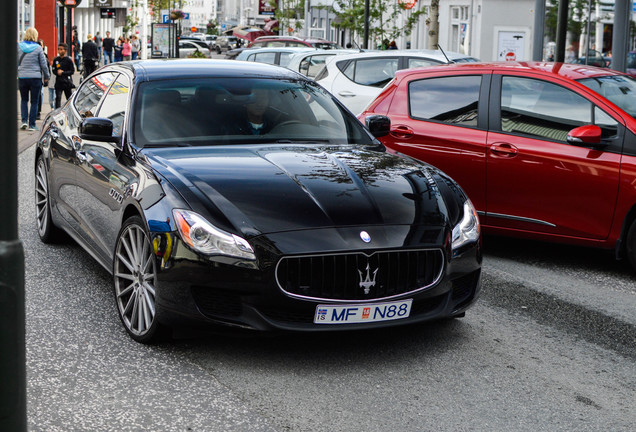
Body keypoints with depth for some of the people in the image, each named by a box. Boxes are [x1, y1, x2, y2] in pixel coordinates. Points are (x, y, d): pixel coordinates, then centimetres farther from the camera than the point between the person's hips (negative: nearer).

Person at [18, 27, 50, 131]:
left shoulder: (19, 47, -1)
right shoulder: (38, 48, -7)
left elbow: (16, 62, 4)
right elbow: (44, 64, -2)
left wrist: (16, 74, 16)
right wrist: (46, 77, 11)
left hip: (22, 77, 2)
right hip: (35, 78, -2)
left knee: (24, 99, 18)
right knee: (34, 102, 5)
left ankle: (24, 120, 4)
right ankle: (31, 124, 4)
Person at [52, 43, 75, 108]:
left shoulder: (68, 60, -4)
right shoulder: (56, 60, 7)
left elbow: (72, 71, -6)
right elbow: (54, 70, 13)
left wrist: (63, 72, -16)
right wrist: (57, 72, -9)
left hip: (67, 82, -2)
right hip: (58, 82, 2)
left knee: (69, 98, 7)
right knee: (58, 98, -7)